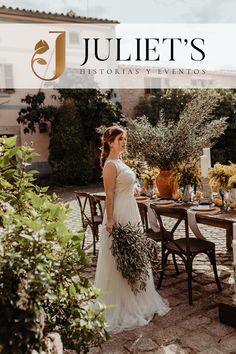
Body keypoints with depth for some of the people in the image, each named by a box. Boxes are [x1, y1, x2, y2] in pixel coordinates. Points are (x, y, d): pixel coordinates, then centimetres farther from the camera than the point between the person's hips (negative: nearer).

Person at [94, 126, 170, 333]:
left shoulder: (119, 162, 14)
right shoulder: (111, 165, -15)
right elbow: (109, 195, -19)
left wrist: (127, 218, 20)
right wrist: (110, 221, -22)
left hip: (131, 213, 10)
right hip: (120, 215, -10)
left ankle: (135, 300, 32)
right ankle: (120, 306, 15)